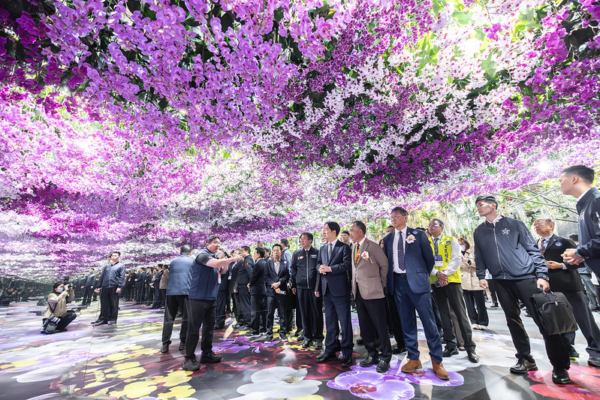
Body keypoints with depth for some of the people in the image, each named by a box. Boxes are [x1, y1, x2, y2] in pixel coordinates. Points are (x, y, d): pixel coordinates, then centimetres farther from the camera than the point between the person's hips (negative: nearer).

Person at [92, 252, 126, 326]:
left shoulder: (121, 266, 5)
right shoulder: (106, 266, 18)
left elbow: (122, 277, -5)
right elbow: (102, 277, 18)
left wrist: (119, 287, -15)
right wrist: (99, 287, 10)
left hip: (114, 287, -4)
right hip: (105, 287, 4)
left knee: (114, 304, 2)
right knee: (104, 304, 6)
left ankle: (112, 319, 11)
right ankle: (103, 319, 14)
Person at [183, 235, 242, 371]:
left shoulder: (215, 257, 12)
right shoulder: (203, 255, -14)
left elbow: (222, 272, 19)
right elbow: (216, 263, -33)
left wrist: (226, 263, -2)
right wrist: (233, 259, -27)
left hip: (211, 297, 8)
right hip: (198, 297, -8)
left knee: (209, 326, 14)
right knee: (194, 327, -1)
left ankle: (207, 353, 26)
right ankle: (189, 358, 9)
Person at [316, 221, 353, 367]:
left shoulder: (344, 247, -5)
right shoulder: (322, 249, 15)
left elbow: (347, 264, -16)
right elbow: (319, 265, 17)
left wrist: (329, 268, -17)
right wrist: (320, 268, -3)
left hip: (340, 289, -6)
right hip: (326, 289, 6)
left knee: (344, 322, 3)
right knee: (330, 322, 15)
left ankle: (347, 353, 16)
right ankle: (330, 350, 26)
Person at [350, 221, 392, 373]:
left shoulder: (372, 246, -11)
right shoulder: (353, 247, 12)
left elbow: (384, 265, -7)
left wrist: (380, 284, -2)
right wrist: (354, 285, 8)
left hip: (372, 292, -7)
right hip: (359, 291, 7)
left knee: (380, 326, 3)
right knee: (365, 326, 15)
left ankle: (385, 357, 19)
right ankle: (372, 354, 30)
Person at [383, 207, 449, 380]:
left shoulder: (418, 235, 0)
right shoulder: (387, 239, 10)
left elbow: (429, 258, 5)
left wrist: (423, 276, 8)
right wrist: (390, 280, 8)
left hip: (416, 281, -3)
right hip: (398, 283, 4)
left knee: (429, 322, 0)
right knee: (406, 323, 11)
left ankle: (437, 361, 16)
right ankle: (414, 359, 23)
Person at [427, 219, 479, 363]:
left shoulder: (451, 240, 4)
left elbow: (456, 258, -7)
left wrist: (445, 273, -18)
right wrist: (437, 273, -16)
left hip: (451, 280, -3)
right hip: (435, 282, 3)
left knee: (460, 313, -2)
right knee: (444, 314, 9)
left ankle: (470, 347, 9)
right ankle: (451, 345, 20)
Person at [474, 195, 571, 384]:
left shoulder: (514, 224, 0)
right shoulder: (479, 231, 9)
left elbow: (532, 249, -1)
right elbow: (479, 256, 12)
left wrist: (542, 275, -8)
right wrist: (481, 275, 2)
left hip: (525, 277, -3)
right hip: (501, 282, 3)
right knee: (513, 320, 9)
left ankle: (559, 365, 13)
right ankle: (525, 359, 22)